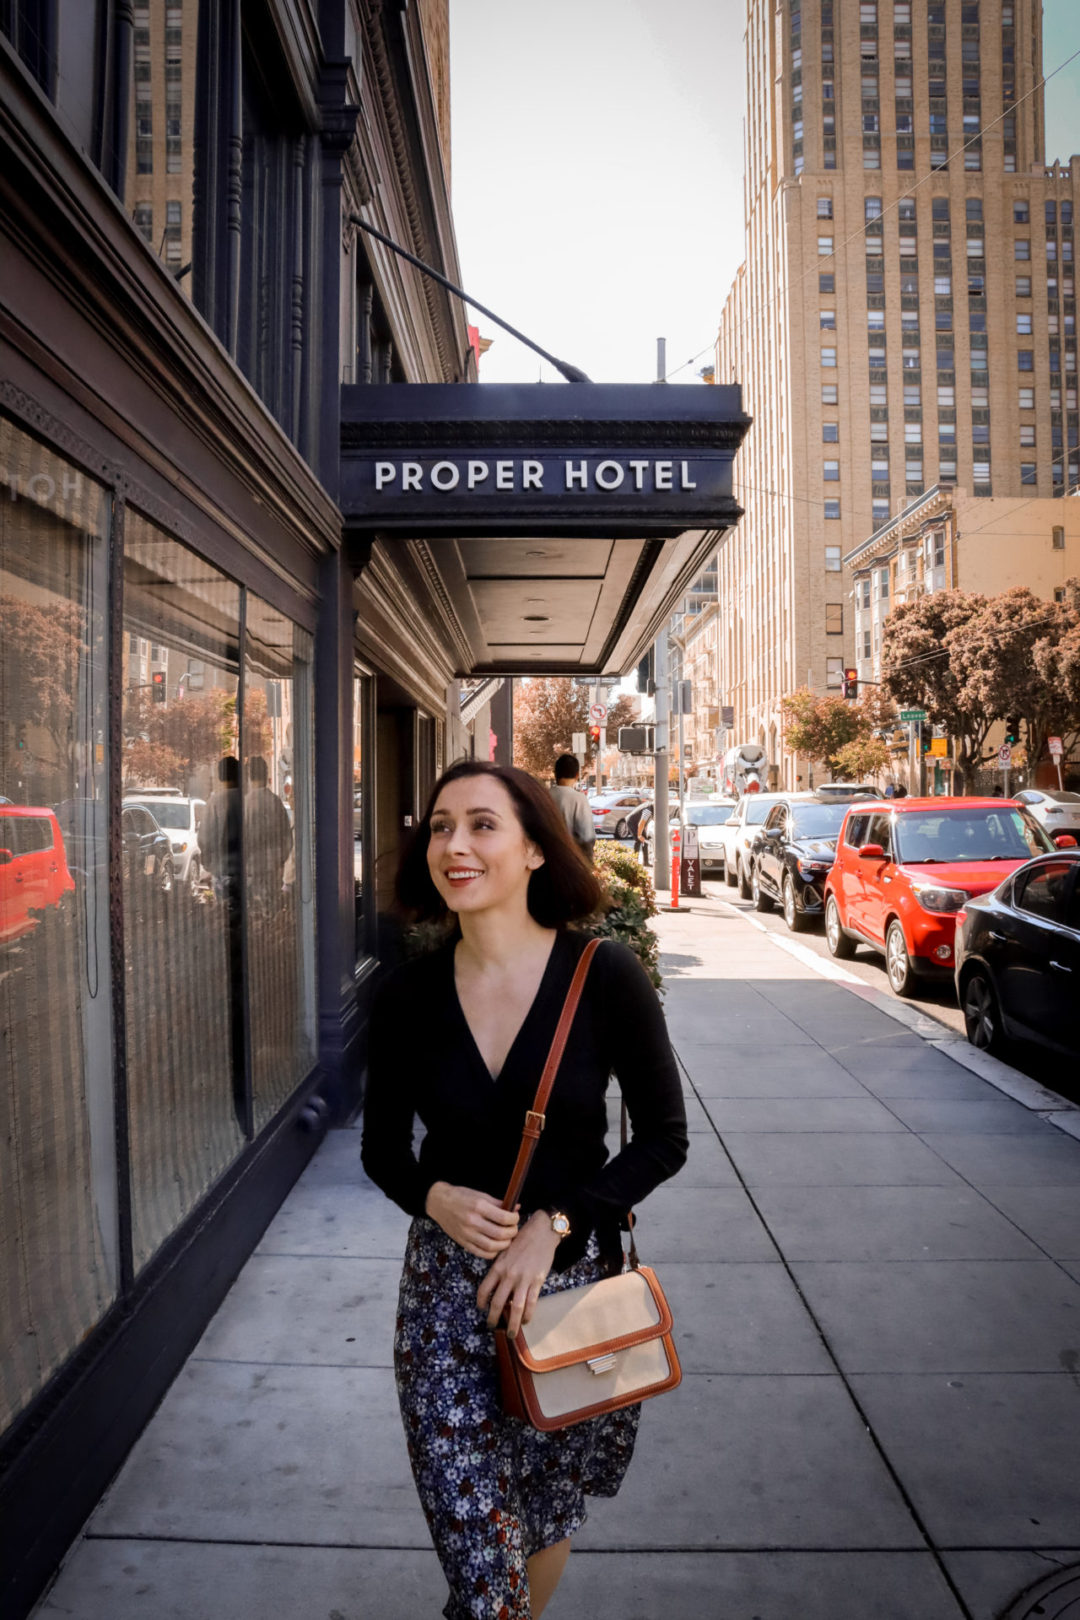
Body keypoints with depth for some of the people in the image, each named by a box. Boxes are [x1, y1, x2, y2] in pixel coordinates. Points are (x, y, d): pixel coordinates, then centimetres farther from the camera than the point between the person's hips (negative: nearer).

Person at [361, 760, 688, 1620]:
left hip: (572, 1275, 0)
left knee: (547, 1516, 22)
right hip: (445, 1287, 1)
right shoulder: (409, 993, -8)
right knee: (471, 1542, 4)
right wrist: (434, 1197, -16)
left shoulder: (606, 976, -16)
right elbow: (382, 1147, 4)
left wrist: (553, 1224, -15)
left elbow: (664, 1137, -7)